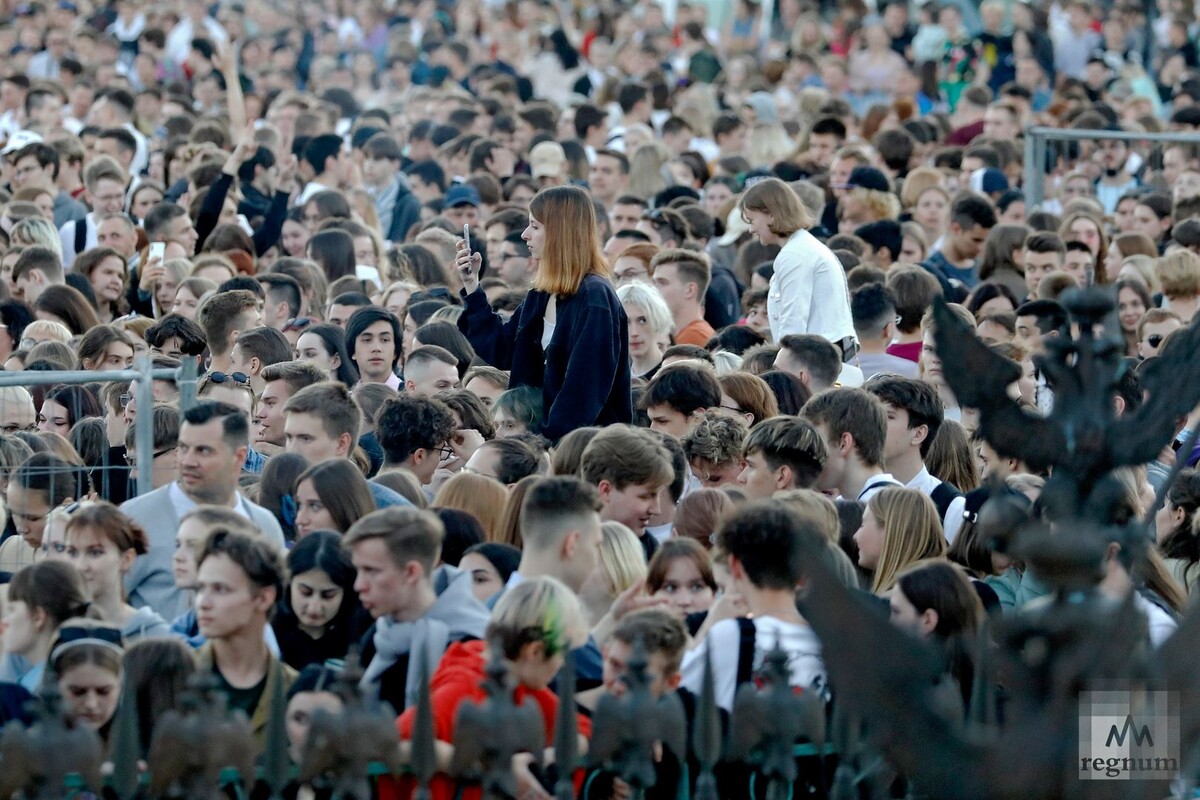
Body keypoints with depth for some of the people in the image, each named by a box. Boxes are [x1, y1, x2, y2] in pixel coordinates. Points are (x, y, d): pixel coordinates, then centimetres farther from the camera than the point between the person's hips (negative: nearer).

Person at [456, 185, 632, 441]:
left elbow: (586, 384, -19)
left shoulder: (594, 298, -15)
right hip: (548, 432, 8)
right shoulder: (541, 297, 11)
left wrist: (551, 437, -21)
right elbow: (499, 353, 16)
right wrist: (471, 286, 14)